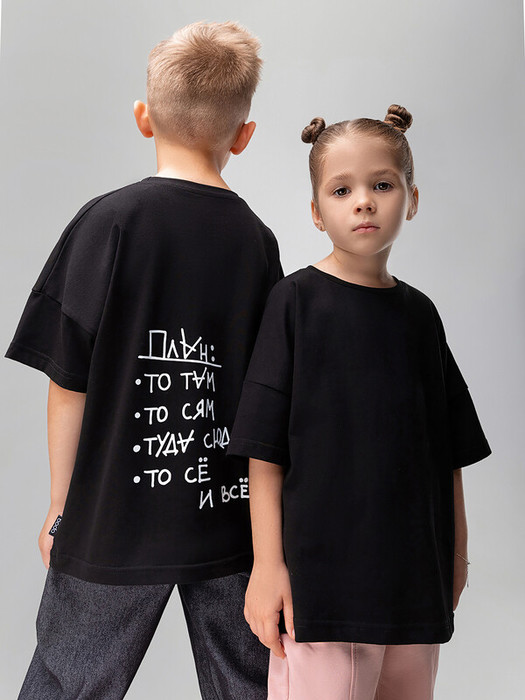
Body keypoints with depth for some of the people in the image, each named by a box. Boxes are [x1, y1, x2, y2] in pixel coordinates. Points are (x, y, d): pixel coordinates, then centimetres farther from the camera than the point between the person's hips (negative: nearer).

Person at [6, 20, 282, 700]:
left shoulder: (110, 221, -11)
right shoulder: (257, 238, -1)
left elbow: (69, 383, -10)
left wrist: (61, 507, 2)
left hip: (117, 522, -3)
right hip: (234, 517, 3)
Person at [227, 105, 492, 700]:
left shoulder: (419, 313, 9)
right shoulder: (296, 300, -4)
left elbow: (449, 449, 14)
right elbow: (265, 448, -7)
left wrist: (457, 553, 15)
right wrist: (267, 562, -10)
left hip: (416, 572, 5)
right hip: (321, 567, -4)